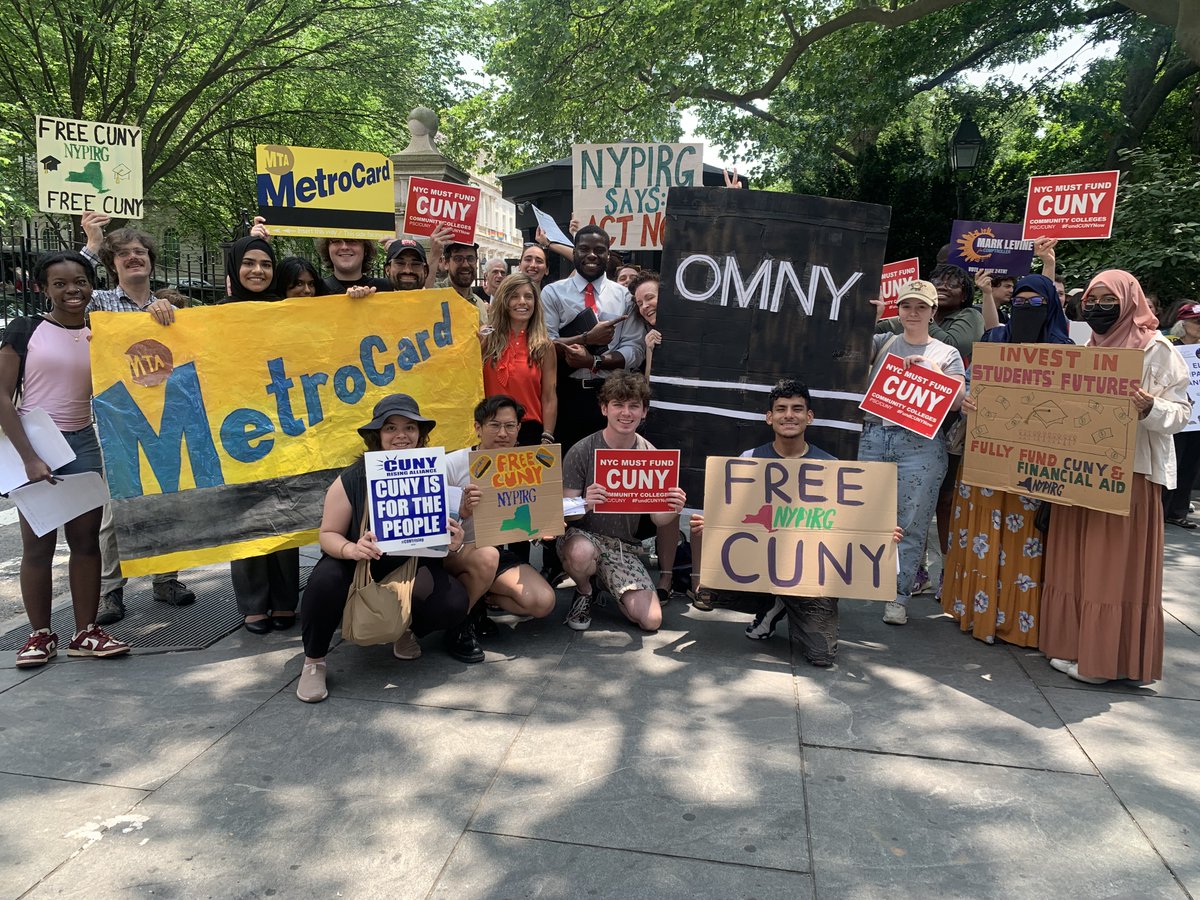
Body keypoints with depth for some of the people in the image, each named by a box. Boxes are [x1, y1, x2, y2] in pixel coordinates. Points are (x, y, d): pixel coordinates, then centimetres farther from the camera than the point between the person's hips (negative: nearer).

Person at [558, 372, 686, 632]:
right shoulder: (581, 452, -11)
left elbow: (657, 518, 2)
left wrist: (673, 510, -23)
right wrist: (585, 505, -34)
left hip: (623, 547, 3)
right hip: (582, 536, -3)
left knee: (651, 621, -11)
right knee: (581, 552, -40)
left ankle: (604, 581, 19)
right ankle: (585, 591, -1)